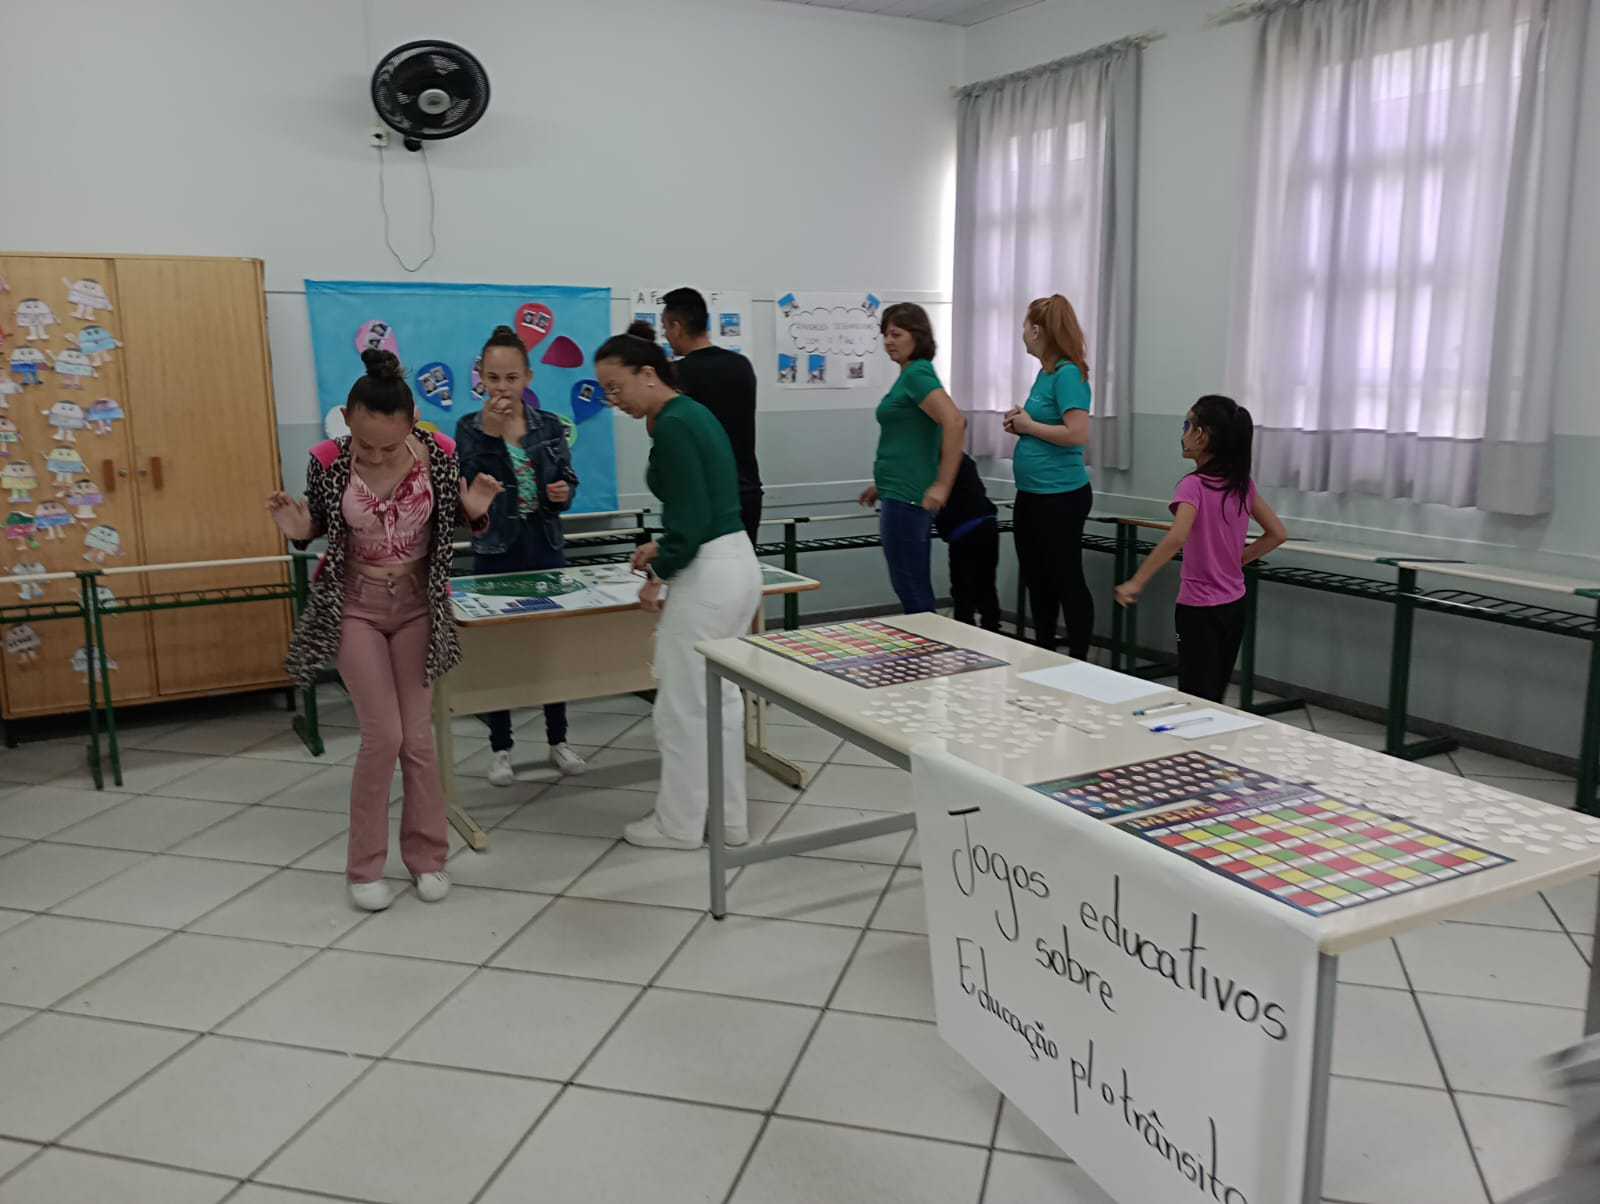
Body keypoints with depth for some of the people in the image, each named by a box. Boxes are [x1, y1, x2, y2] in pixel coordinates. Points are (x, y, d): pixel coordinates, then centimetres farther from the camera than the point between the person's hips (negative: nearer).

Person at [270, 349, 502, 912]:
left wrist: (475, 511, -21)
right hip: (354, 606, -1)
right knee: (383, 735, -5)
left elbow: (456, 528, 1)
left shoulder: (438, 453, -15)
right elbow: (319, 530, 1)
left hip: (418, 603, 2)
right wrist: (298, 531, -21)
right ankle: (365, 867, 12)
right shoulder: (328, 462, -17)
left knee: (418, 734, 5)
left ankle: (426, 857, 20)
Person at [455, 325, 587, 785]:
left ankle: (558, 740, 24)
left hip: (545, 547, 2)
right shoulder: (469, 428, -4)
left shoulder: (549, 426, 2)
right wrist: (489, 433, -22)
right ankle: (501, 749, 18)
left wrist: (564, 491, -15)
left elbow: (567, 480, 8)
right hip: (496, 550, -2)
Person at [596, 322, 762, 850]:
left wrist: (659, 575, -8)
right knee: (719, 698, 17)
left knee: (683, 704, 5)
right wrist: (664, 549, 18)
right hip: (738, 563, 10)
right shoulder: (693, 413, 13)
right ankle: (728, 817, 27)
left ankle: (680, 823, 19)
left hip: (708, 576, -10)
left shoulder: (672, 426, -16)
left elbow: (693, 516, -20)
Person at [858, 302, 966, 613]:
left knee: (912, 591, -4)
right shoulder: (910, 375, 16)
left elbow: (955, 423, -26)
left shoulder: (917, 374, -14)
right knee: (914, 589, 13)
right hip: (900, 494, 10)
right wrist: (883, 484, 25)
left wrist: (942, 486, -26)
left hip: (906, 499, -10)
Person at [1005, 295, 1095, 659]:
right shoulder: (1045, 372, 12)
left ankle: (1077, 663, 11)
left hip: (1060, 495, -10)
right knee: (1036, 579, 17)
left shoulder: (1068, 374, -15)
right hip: (1031, 493, 10)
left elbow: (1078, 434, -24)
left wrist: (1029, 425, -14)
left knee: (1066, 580, 0)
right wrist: (1020, 423, 5)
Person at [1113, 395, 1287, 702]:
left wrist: (1136, 582, -28)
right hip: (1234, 605, 7)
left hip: (1199, 609, -7)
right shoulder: (1243, 483, 4)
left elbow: (1176, 538, -33)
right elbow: (1277, 533, 10)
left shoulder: (1193, 485, -17)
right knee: (1215, 699, 17)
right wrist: (1237, 560, 11)